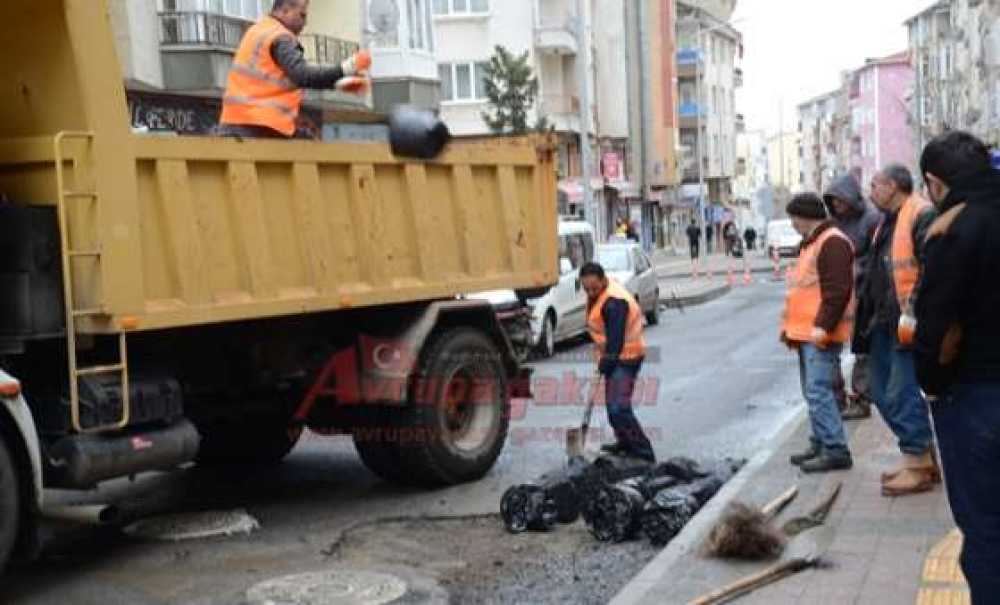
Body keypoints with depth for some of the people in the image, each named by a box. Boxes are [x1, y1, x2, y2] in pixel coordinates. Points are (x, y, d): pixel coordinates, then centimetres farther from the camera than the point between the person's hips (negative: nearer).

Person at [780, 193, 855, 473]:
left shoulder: (833, 242, -13)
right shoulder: (812, 243, 21)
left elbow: (837, 290, -21)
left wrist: (822, 326, -24)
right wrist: (790, 325, 24)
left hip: (820, 335, -11)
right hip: (807, 332, 11)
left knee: (818, 391, -13)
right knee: (814, 392, 14)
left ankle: (836, 451, -10)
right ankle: (820, 444, 21)